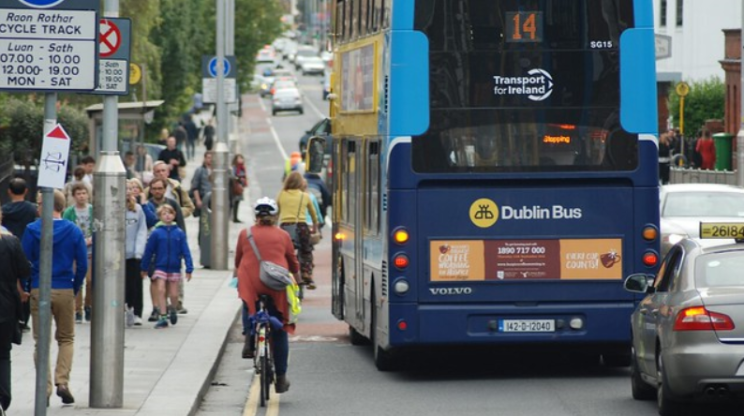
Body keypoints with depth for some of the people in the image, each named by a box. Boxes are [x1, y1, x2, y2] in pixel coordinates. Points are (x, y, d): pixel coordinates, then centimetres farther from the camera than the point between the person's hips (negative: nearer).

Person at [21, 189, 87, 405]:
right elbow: (82, 265, -1)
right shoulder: (74, 231, -1)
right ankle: (62, 382, -1)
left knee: (41, 341, 7)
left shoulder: (31, 230, -5)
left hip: (39, 290, -1)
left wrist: (25, 289, 8)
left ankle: (45, 388, 1)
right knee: (66, 338, 15)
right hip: (65, 291, 1)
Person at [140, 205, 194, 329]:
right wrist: (144, 268, 4)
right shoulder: (156, 233, -6)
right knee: (160, 291, -10)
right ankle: (163, 318, -3)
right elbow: (149, 251, 0)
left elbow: (185, 252, -4)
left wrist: (189, 269, -8)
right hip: (160, 267, -1)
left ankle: (173, 310, 36)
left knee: (173, 294, 6)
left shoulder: (179, 233, -4)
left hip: (174, 268, 1)